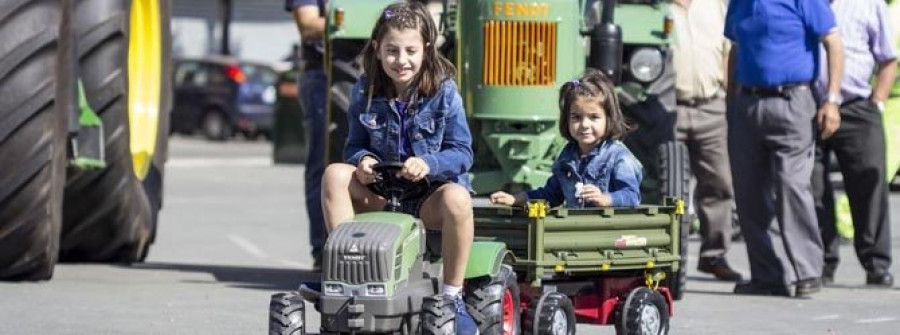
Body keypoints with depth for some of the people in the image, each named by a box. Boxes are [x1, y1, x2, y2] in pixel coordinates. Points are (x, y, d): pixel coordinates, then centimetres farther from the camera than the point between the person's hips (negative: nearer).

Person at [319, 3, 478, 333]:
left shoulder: (444, 93, -7)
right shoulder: (365, 92, 2)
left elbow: (462, 153, -9)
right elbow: (355, 145, 9)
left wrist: (428, 164, -29)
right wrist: (362, 160, -16)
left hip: (431, 192, -3)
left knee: (457, 199, -38)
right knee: (335, 175, -23)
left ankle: (453, 297, -23)